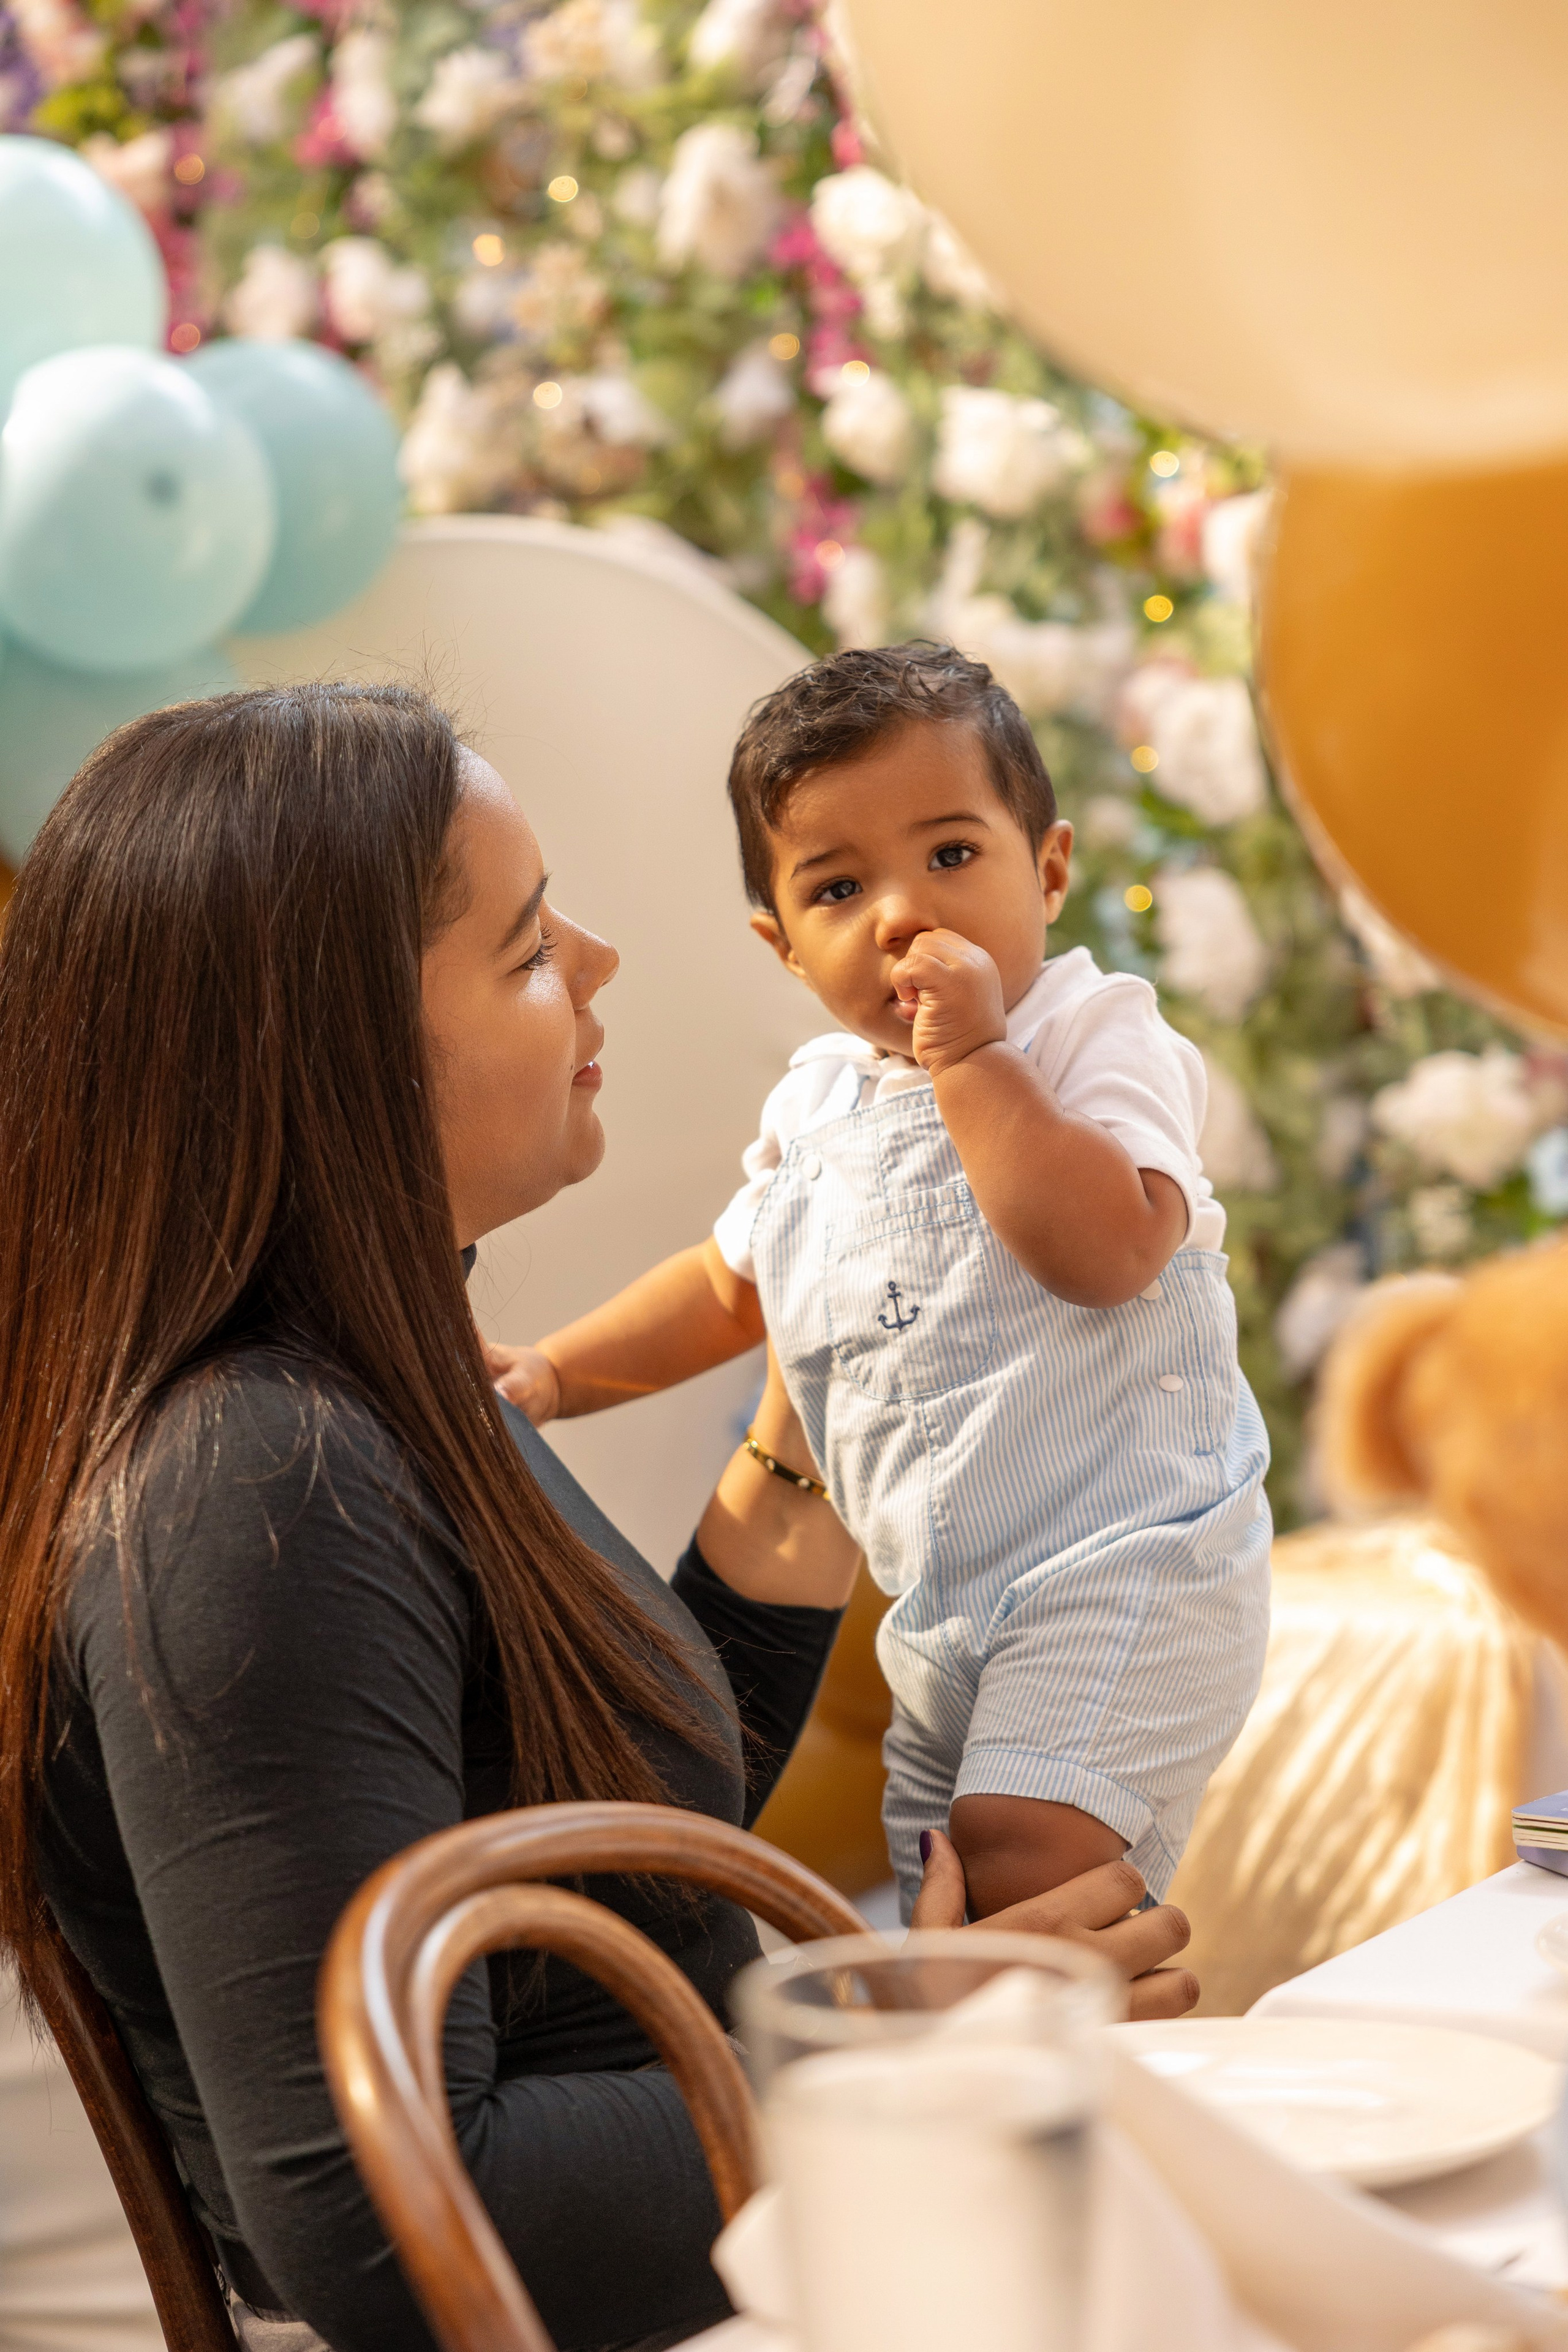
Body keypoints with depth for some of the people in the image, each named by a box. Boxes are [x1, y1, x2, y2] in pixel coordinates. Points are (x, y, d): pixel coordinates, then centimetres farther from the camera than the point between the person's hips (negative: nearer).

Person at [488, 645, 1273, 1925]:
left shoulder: (1095, 1039, -10)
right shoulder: (817, 1102, 10)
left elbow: (1106, 1252, -29)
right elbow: (731, 1281, 25)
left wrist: (975, 1056, -25)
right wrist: (555, 1370, 16)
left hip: (1117, 1565, -8)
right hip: (941, 1610, 8)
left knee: (1018, 1862, -23)